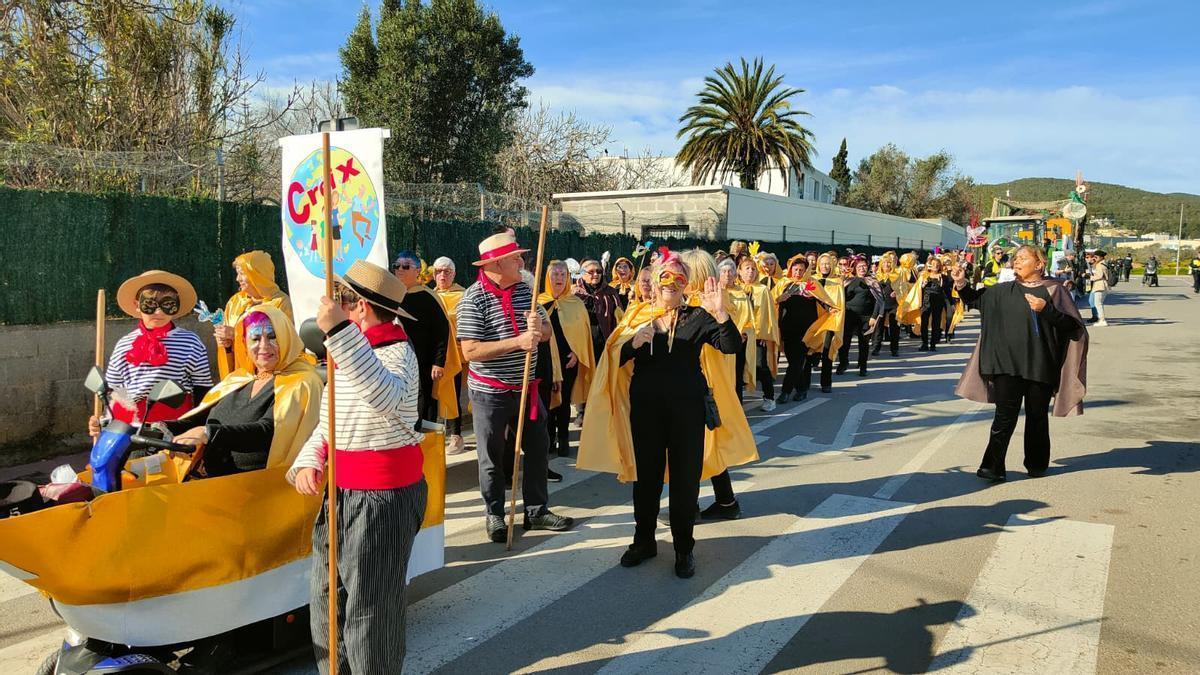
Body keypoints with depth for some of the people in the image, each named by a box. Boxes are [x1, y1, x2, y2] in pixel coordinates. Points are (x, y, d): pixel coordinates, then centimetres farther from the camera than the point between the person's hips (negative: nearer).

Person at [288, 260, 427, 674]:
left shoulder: (397, 353, -17)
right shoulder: (348, 352, 10)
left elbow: (386, 398, -42)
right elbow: (329, 422, 17)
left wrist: (338, 331, -45)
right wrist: (308, 462, -2)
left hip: (382, 498, -9)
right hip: (341, 492, 9)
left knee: (369, 606, 3)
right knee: (327, 596, 19)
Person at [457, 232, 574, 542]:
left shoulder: (525, 290, 3)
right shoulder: (474, 298, -16)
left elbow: (548, 332, 7)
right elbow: (471, 351, -22)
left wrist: (538, 327, -18)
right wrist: (518, 342, -27)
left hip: (525, 388, 6)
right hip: (490, 392, -6)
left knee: (539, 449, 13)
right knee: (493, 458, 9)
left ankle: (537, 510, 28)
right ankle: (494, 515, 27)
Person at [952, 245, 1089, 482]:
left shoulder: (1054, 290, 0)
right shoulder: (1004, 291, 8)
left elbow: (1073, 326, -5)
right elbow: (976, 299, 18)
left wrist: (1046, 310, -19)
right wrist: (961, 284, 0)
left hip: (1041, 366, -1)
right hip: (1008, 364, 1)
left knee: (1037, 417, 9)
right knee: (1005, 416, -4)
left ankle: (1037, 465, 24)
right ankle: (992, 467, -5)